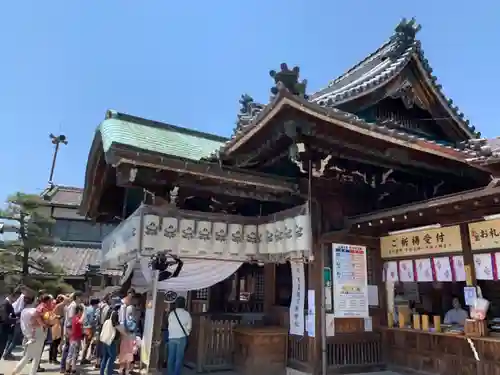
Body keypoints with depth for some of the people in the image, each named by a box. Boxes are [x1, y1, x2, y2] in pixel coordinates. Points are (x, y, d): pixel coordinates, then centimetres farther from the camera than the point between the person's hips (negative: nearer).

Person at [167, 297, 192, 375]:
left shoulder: (171, 313, 2)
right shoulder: (187, 314, -4)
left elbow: (169, 326, 7)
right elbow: (189, 327, 0)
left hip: (172, 337, 3)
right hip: (181, 337, -3)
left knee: (171, 357, 10)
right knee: (179, 358, 2)